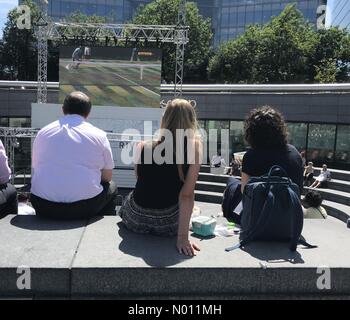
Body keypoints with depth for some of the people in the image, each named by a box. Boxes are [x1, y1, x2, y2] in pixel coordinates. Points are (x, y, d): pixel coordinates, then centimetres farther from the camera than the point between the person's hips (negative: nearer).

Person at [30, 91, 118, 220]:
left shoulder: (43, 132, 8)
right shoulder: (99, 135, 0)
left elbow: (35, 168, 17)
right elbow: (107, 177, 5)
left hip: (44, 207, 3)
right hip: (84, 207, -2)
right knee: (111, 187, 25)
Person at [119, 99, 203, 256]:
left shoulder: (142, 146, -12)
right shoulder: (195, 147, -18)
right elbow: (187, 195, -21)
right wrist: (182, 236, -19)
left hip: (135, 220, 0)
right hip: (169, 224, 0)